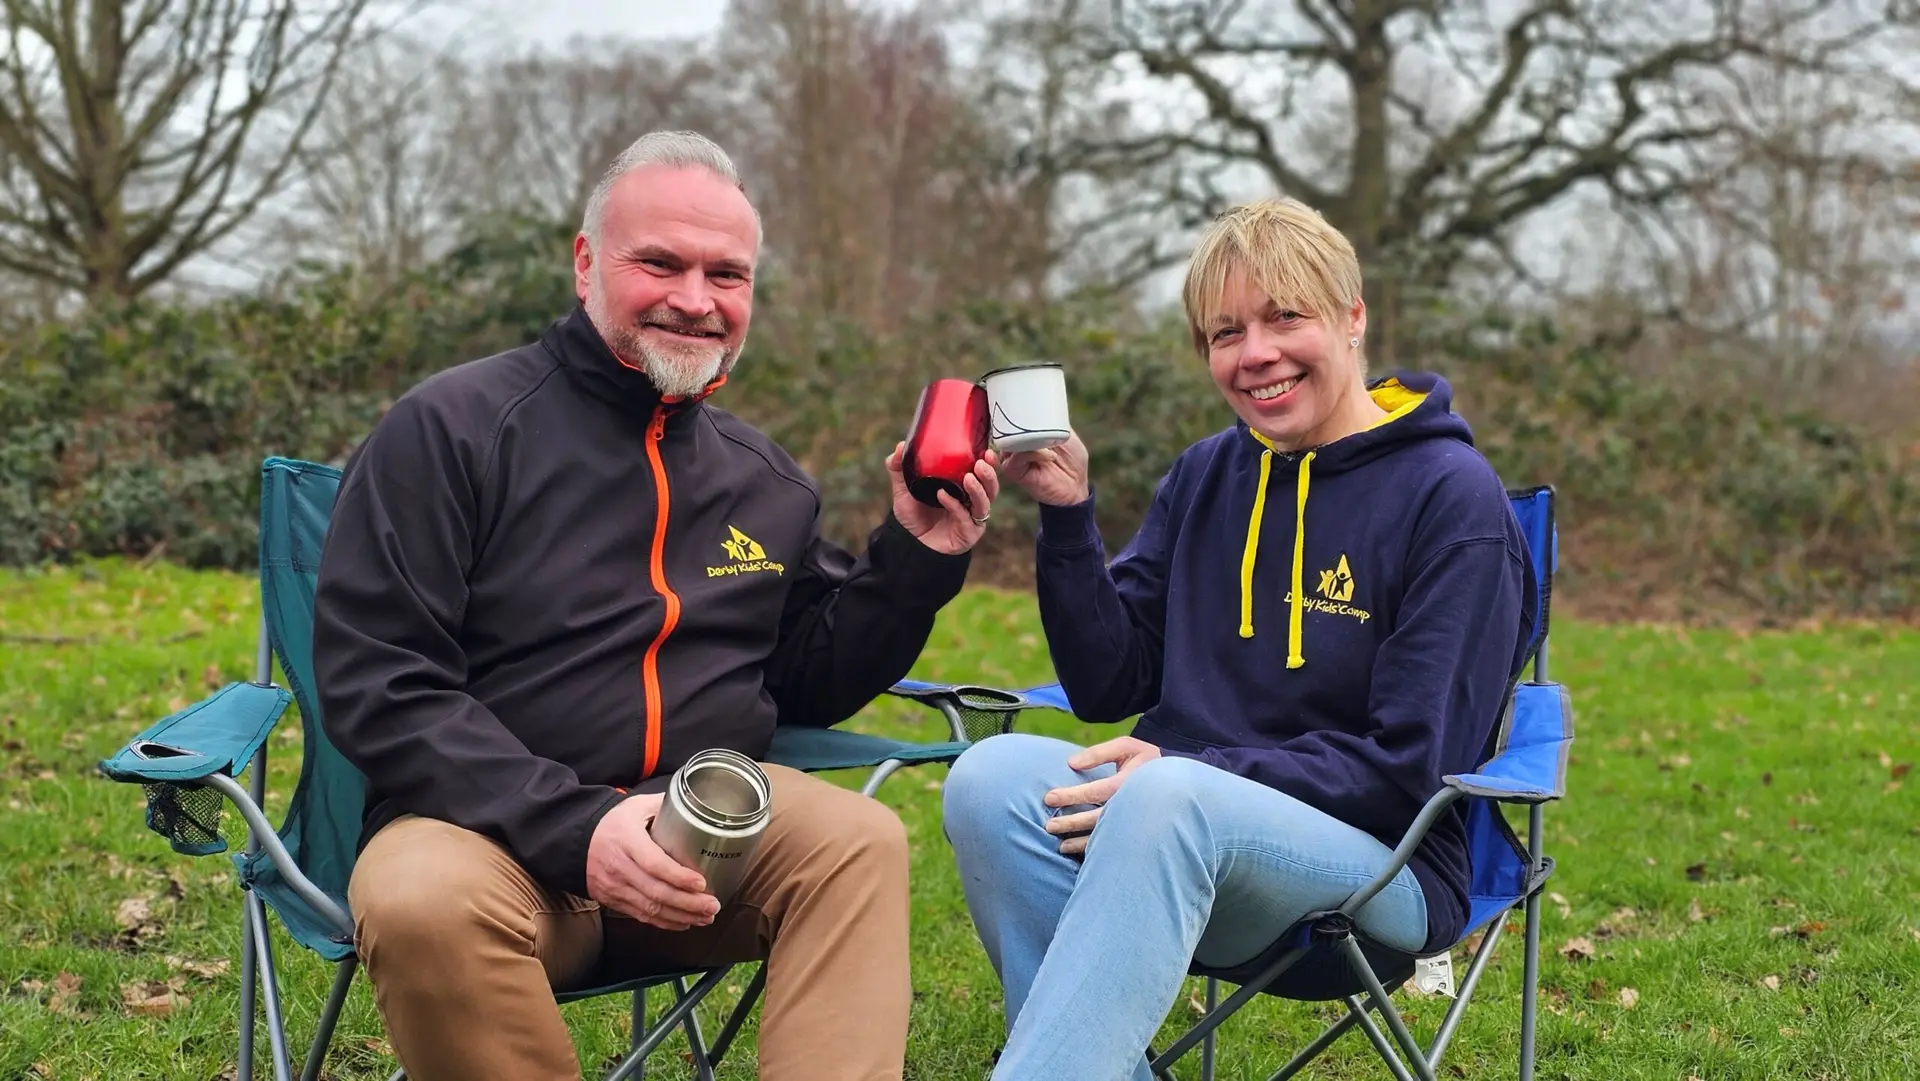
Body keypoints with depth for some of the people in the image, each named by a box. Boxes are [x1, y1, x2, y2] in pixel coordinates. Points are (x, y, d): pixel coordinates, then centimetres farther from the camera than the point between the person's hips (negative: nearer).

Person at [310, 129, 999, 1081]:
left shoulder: (766, 480, 13)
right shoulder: (453, 427, -4)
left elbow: (809, 684, 20)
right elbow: (374, 682, -11)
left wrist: (914, 557, 3)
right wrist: (575, 829, -24)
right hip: (490, 827, -3)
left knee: (859, 842, -25)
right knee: (425, 900, -36)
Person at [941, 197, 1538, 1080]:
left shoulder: (1452, 495, -5)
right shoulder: (1204, 476, 12)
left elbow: (1411, 766, -10)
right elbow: (1108, 688, 9)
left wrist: (1189, 774, -18)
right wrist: (1066, 512, -4)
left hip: (1379, 864, -5)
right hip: (1179, 833, 5)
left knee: (1169, 796, -37)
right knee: (994, 775, -27)